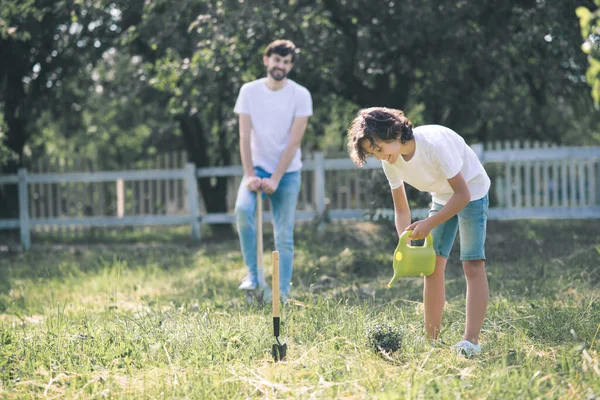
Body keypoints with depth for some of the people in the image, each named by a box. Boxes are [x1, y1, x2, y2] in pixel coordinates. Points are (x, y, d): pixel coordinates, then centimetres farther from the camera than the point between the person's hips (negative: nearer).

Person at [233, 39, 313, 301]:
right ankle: (252, 274, -14)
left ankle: (282, 293, 4)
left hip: (287, 172, -1)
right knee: (242, 209, -26)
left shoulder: (301, 95, -7)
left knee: (284, 235, -3)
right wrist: (249, 175, -14)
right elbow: (245, 136, -5)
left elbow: (294, 142, -10)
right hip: (257, 166, 1)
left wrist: (275, 179, -15)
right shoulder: (249, 91, -2)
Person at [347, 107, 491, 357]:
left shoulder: (434, 142, -34)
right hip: (441, 197, 7)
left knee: (472, 264, -14)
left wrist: (429, 224, -30)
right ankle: (431, 339, 4)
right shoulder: (390, 163, -13)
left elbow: (462, 194, -29)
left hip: (471, 192, -7)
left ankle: (471, 341, -18)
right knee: (433, 265, 0)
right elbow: (401, 209, -2)